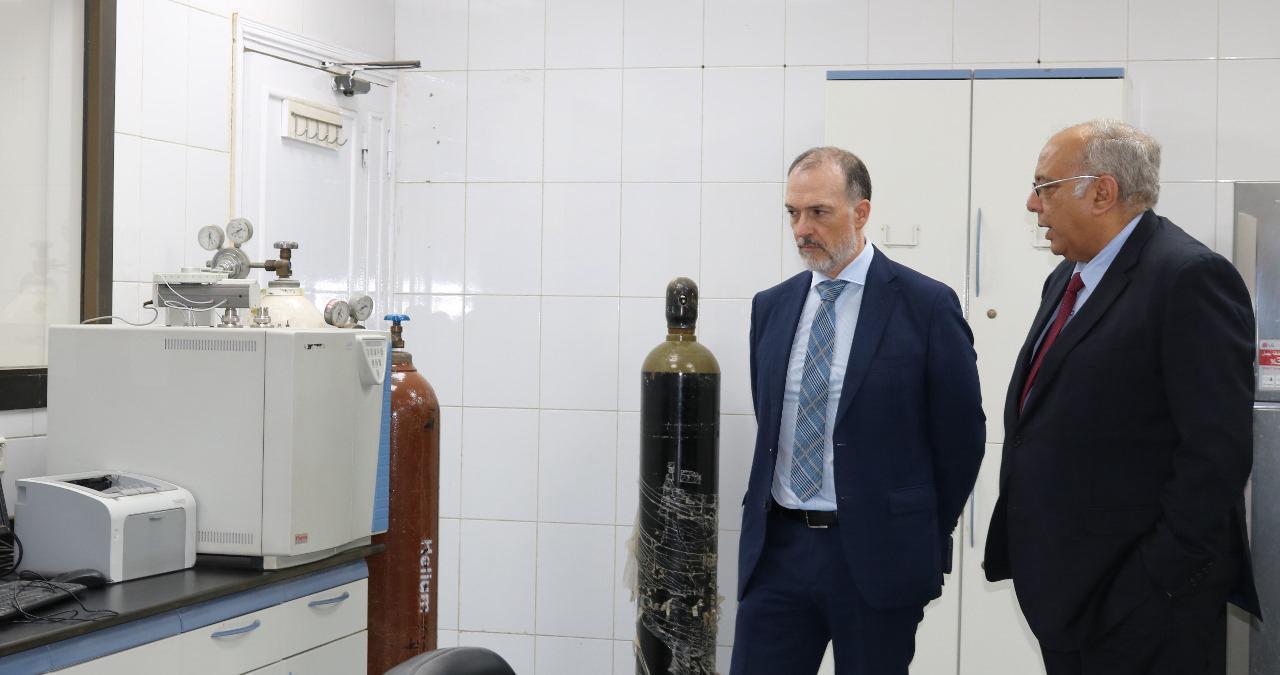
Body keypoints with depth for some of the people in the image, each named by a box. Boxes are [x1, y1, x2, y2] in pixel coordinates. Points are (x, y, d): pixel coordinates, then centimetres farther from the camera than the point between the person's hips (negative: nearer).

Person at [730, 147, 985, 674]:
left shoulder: (926, 305, -6)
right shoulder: (771, 308, 9)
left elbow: (961, 431, -2)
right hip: (777, 547, 4)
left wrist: (927, 535, 4)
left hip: (876, 553, -4)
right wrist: (779, 514, 13)